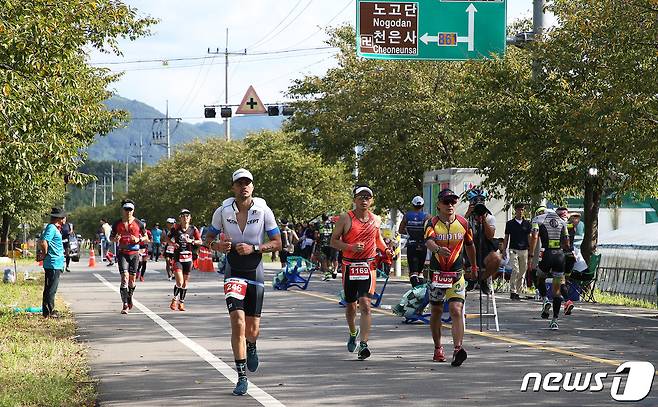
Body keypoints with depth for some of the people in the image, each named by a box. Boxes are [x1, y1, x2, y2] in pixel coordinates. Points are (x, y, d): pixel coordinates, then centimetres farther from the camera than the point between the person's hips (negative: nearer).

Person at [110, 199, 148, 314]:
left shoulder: (138, 223, 3)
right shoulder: (117, 223, 4)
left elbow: (146, 237, 11)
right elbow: (111, 236, 15)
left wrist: (138, 239, -10)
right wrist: (115, 239, -9)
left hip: (134, 253, 1)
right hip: (122, 253, -1)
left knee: (132, 278, 7)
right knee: (124, 277, -14)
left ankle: (129, 298, 34)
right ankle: (125, 305, -17)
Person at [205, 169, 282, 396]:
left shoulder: (263, 211, -5)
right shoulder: (223, 211, -3)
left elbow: (277, 243, -1)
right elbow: (208, 238, 9)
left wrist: (253, 248, -16)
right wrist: (218, 246, -14)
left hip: (255, 272, 1)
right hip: (234, 273, -1)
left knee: (252, 330, 5)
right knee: (238, 323, -16)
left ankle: (251, 347, 44)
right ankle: (242, 377, -8)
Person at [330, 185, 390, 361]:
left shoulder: (376, 220, 7)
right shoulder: (345, 218, -4)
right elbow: (334, 241, -4)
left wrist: (385, 250, 6)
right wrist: (351, 247, -19)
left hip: (368, 266, 0)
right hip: (349, 266, 0)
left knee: (365, 305, -14)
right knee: (350, 305, 14)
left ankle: (363, 344, -19)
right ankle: (353, 333, 43)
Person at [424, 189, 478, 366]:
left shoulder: (463, 223, 1)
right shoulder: (432, 223, -6)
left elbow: (469, 245, 17)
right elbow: (428, 241, -28)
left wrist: (474, 266, 28)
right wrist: (438, 249, -50)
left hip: (457, 274, 0)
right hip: (436, 272, 0)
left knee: (456, 310, -15)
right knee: (436, 311, 12)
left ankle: (458, 348, -25)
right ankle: (438, 348, 28)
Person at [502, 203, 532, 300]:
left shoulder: (527, 224, 9)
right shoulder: (510, 223, 5)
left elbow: (529, 238, 10)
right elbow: (506, 238, 8)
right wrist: (504, 250, 2)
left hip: (524, 251, 3)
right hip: (513, 250, -3)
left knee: (522, 273, 3)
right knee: (515, 270, -15)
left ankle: (517, 291, 11)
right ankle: (512, 291, -12)